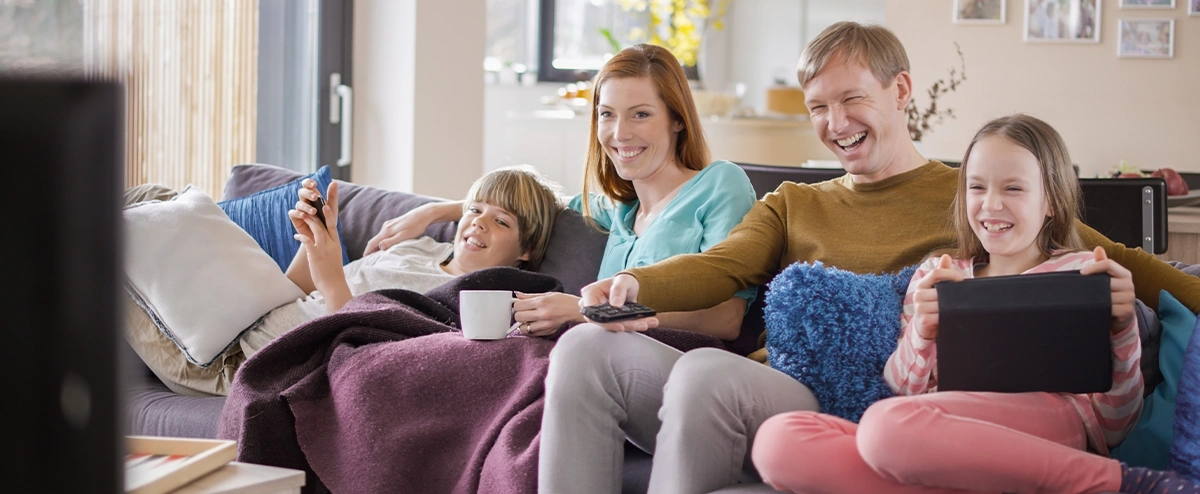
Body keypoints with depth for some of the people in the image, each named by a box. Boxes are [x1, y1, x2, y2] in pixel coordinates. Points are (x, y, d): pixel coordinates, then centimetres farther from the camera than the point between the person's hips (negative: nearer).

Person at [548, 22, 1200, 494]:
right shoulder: (792, 205, 27)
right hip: (759, 387, 5)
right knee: (589, 348, -19)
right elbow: (719, 266, 9)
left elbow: (1111, 260, 9)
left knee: (706, 371, -34)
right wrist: (636, 287, -13)